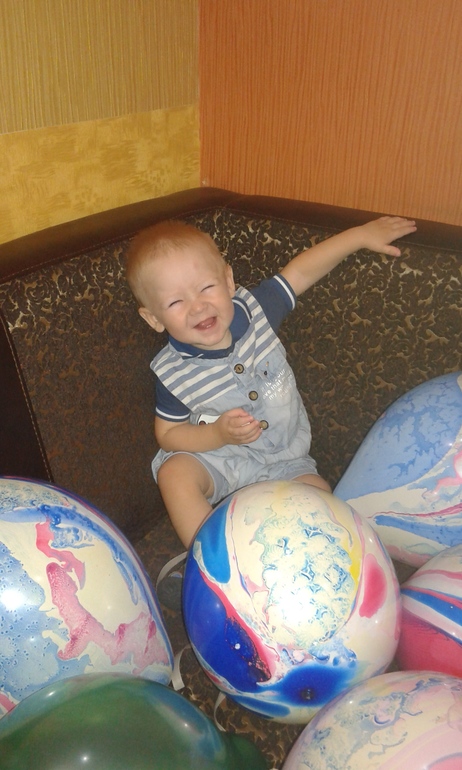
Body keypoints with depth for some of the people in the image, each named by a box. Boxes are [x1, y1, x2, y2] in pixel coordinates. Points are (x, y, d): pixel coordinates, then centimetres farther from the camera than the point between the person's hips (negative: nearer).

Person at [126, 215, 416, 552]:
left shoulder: (253, 309, -13)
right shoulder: (172, 372, -18)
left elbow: (299, 272, -1)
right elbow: (168, 434, -8)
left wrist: (362, 234, 0)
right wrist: (218, 433, -26)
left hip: (283, 460, 2)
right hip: (214, 456, -2)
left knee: (319, 495, -20)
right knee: (174, 472, -28)